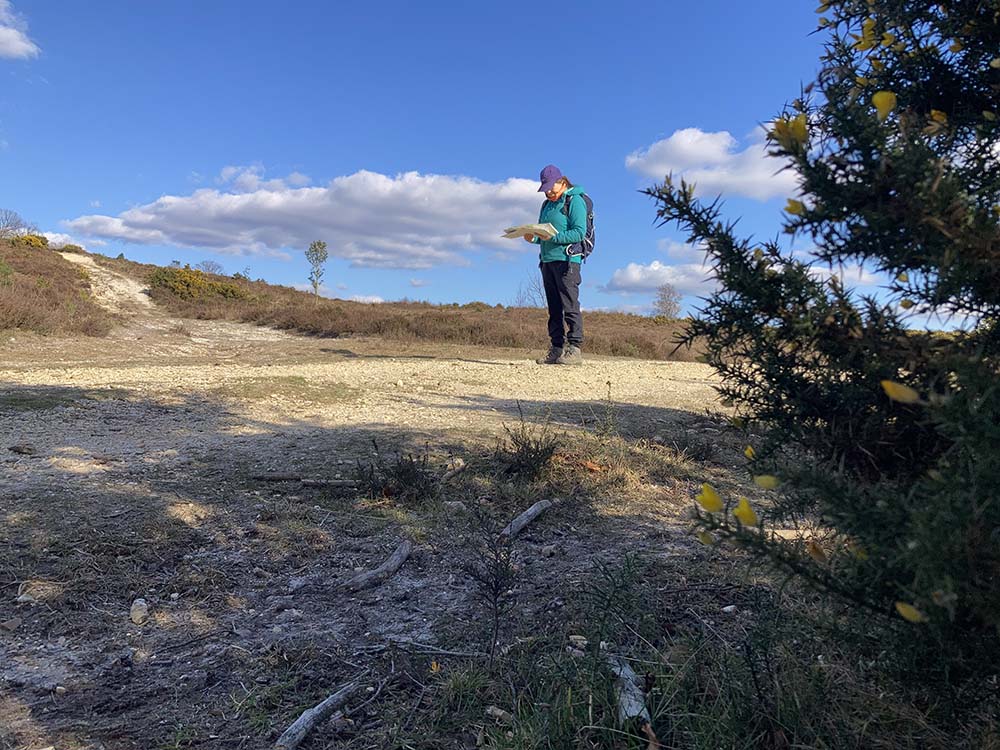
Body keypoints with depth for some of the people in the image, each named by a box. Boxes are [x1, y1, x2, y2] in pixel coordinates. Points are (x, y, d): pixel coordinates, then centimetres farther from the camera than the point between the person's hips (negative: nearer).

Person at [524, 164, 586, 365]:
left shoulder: (575, 201, -3)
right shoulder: (547, 205, 21)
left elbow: (579, 233, -13)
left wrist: (553, 236, -21)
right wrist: (533, 237, 1)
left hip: (567, 260, -8)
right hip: (547, 260, 8)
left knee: (570, 306, -10)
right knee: (554, 308, 7)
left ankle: (575, 349, -9)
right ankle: (557, 350, 9)